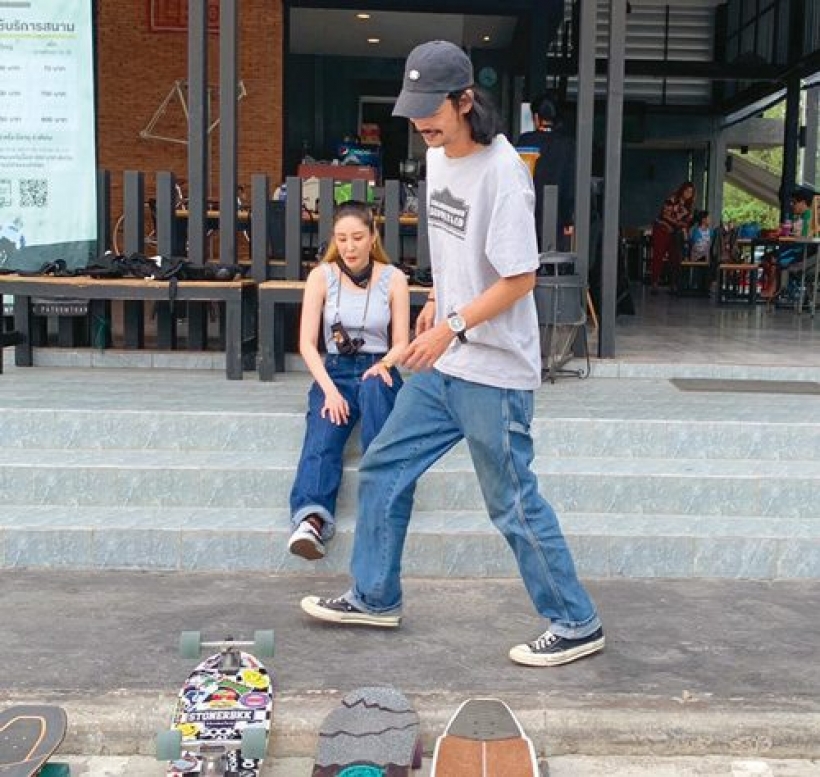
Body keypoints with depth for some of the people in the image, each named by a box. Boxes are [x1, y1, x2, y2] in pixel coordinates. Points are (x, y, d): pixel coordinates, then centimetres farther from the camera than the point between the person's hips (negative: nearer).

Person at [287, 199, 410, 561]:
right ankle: (311, 518, -49)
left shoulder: (393, 278, 1)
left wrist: (384, 364, -20)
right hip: (334, 370, 0)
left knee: (374, 387, -38)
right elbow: (307, 343, -2)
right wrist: (329, 389, -17)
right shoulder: (322, 276, 2)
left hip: (377, 371, 0)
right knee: (323, 434, -30)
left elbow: (400, 343, 4)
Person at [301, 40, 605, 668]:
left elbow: (520, 278, -21)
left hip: (494, 373, -9)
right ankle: (376, 597, 32)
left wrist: (453, 326, -24)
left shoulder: (501, 173, -20)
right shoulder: (438, 155, 8)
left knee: (514, 504, 0)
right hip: (442, 363, 9)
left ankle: (576, 624, 17)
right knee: (384, 469, 15)